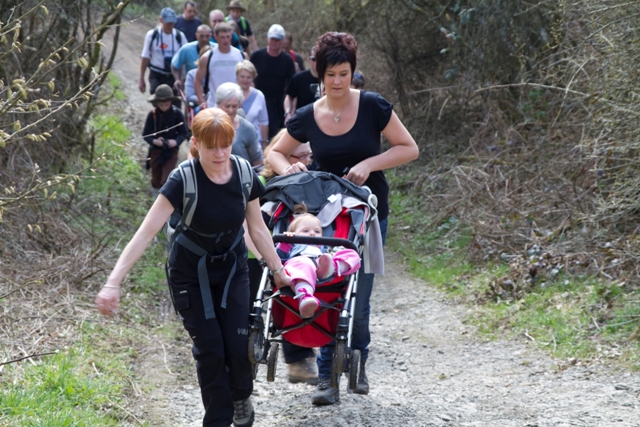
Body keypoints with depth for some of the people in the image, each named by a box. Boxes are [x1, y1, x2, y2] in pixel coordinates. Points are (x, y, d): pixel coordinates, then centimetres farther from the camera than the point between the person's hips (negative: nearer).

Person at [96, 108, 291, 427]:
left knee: (238, 344, -6)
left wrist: (278, 270, 6)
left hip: (231, 269, 3)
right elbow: (146, 233, -31)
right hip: (190, 275, -3)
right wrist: (113, 283, -38)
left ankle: (241, 397, 26)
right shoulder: (183, 181, -26)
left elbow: (258, 229, 1)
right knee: (209, 349, -9)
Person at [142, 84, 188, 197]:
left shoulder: (177, 113, -13)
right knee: (156, 180, 16)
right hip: (156, 150, 2)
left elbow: (183, 133, -5)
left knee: (166, 180, -12)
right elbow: (146, 134, -5)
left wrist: (176, 141, -25)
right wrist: (154, 141, -25)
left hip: (171, 151, -2)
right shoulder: (153, 114, -11)